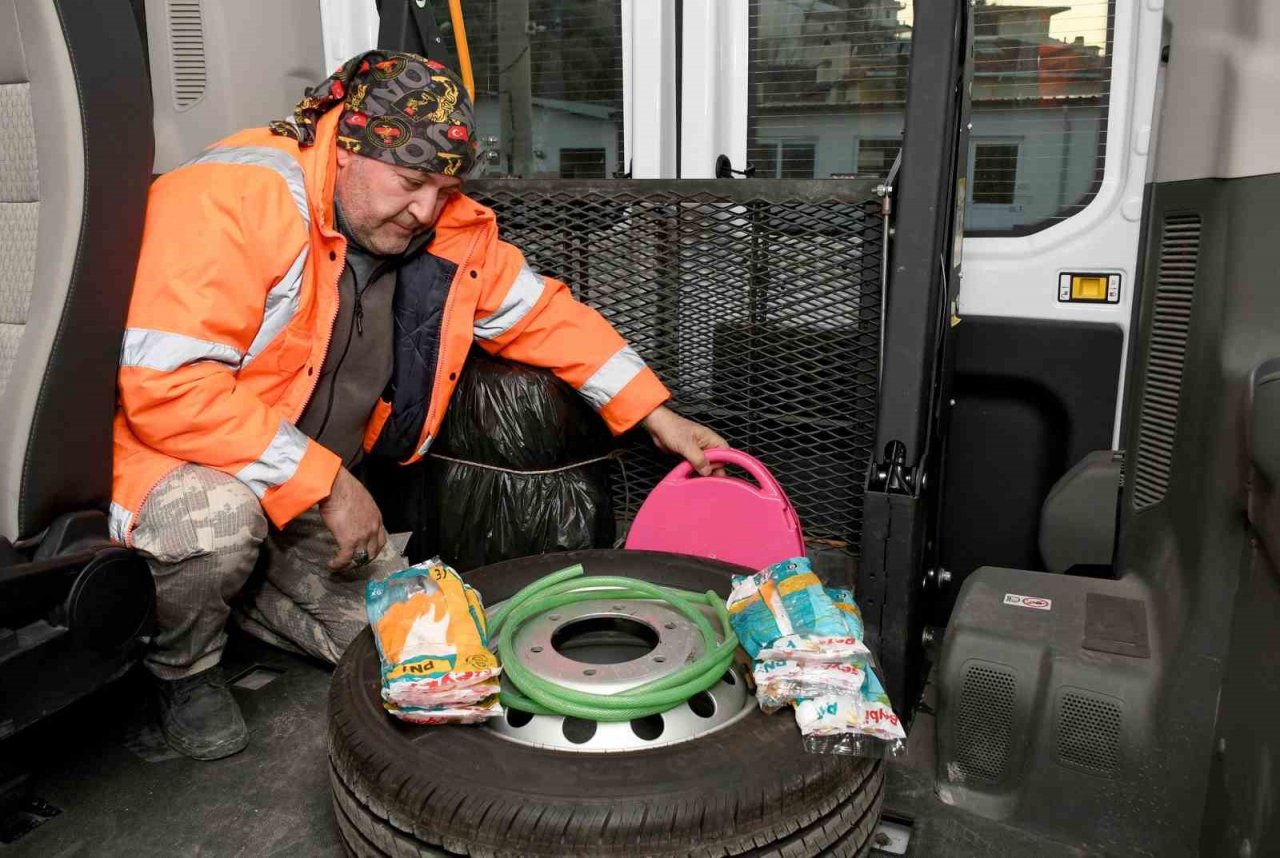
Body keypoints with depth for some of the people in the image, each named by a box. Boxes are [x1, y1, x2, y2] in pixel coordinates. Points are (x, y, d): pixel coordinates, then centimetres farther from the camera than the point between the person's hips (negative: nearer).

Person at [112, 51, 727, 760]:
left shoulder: (447, 229, -8)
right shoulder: (232, 198, -27)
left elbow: (544, 314, 2)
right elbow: (168, 387, -33)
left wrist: (658, 417, -4)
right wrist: (328, 482, -29)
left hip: (304, 496, 6)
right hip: (174, 459, -5)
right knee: (218, 517, -38)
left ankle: (221, 587, 23)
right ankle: (181, 667, -3)